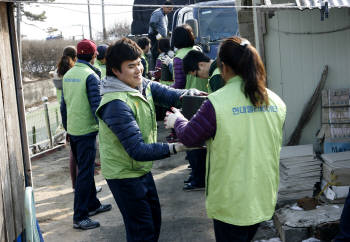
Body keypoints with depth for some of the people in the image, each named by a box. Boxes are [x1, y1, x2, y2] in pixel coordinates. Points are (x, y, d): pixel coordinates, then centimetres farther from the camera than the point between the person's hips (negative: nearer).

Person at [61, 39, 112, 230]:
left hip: (72, 130, 8)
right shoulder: (91, 76, -14)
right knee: (85, 173, -4)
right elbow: (96, 106, -19)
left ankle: (92, 204, 32)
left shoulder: (68, 75, 9)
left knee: (84, 169, 19)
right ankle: (79, 217, -2)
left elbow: (63, 105, 14)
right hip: (86, 130, -8)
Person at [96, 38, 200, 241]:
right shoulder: (116, 104, -29)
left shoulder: (143, 85, -2)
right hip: (124, 174, -9)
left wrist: (191, 95, -34)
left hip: (142, 169, 9)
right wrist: (175, 148, -38)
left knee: (154, 220, 22)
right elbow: (138, 150, -33)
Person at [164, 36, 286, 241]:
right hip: (264, 199, 5)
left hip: (231, 203, -5)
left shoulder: (217, 103, -20)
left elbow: (188, 137, -7)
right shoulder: (277, 102, -2)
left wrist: (176, 120, 15)